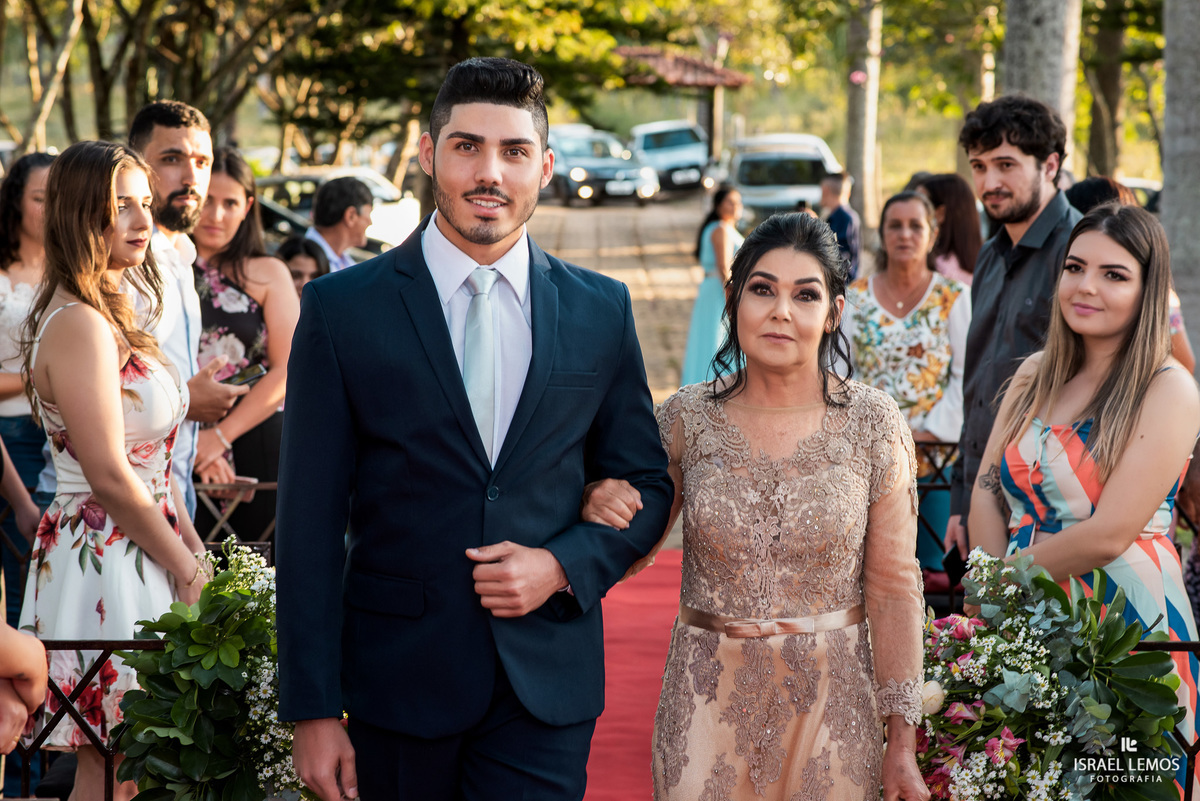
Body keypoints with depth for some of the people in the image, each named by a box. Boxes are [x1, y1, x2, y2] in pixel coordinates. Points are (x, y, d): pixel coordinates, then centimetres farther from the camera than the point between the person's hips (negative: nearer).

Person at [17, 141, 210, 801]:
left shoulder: (112, 315, 14)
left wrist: (192, 544, 10)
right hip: (105, 565, -9)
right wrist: (186, 569, -10)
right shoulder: (79, 324, -17)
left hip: (138, 549, 9)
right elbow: (110, 476, -20)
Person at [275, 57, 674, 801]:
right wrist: (314, 711, -7)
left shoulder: (602, 310, 4)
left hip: (548, 687, 1)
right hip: (399, 680, -1)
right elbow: (311, 524, -4)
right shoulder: (342, 308, -3)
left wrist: (564, 566, -8)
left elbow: (647, 484, 12)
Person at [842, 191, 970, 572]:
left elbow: (966, 377, -2)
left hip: (934, 453, -2)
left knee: (930, 565, -1)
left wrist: (931, 434, -12)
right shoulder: (856, 296, 8)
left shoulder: (953, 297, 1)